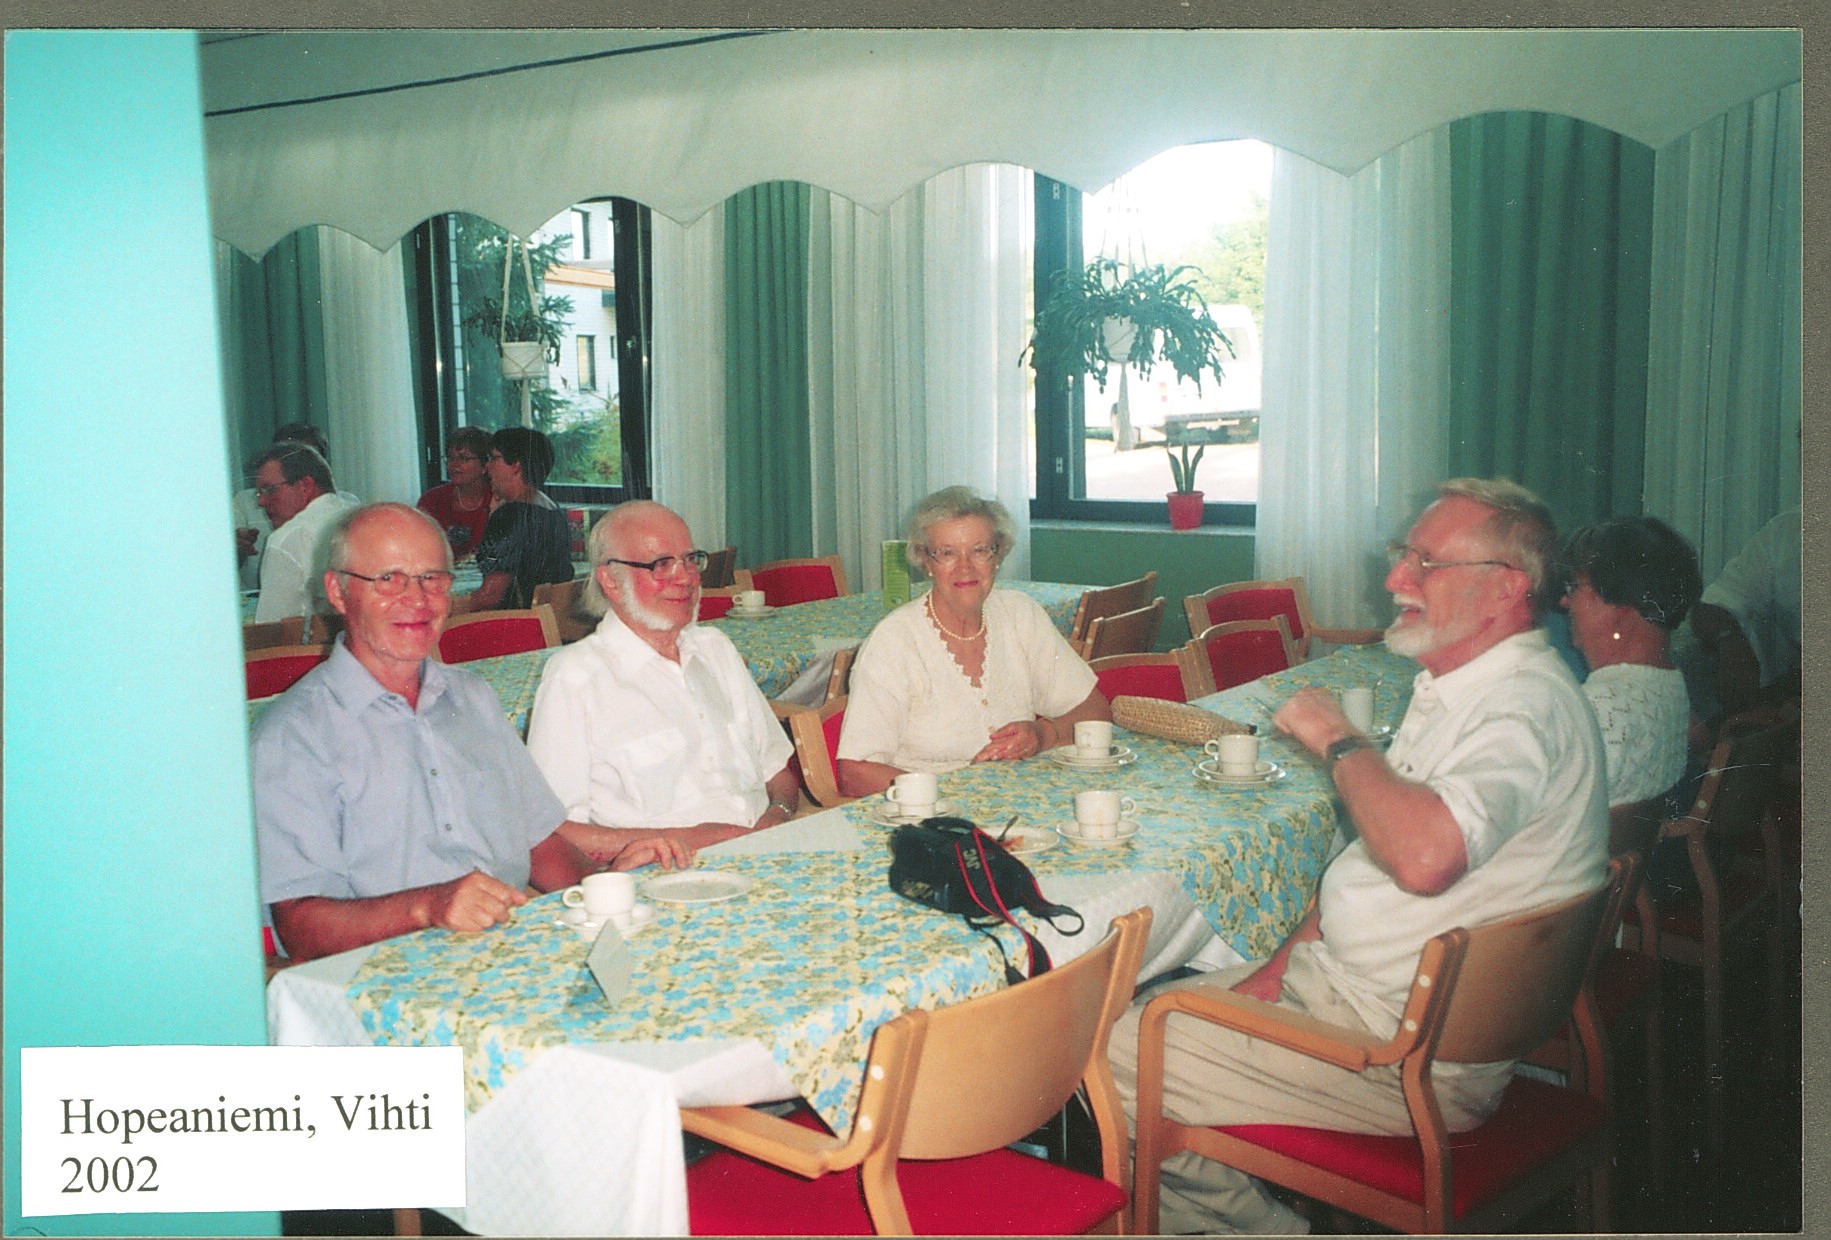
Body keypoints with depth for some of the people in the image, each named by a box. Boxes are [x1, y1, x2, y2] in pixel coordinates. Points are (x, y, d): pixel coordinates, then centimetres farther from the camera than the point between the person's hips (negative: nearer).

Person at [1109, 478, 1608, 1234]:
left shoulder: (1524, 704, -23)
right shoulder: (1454, 688, 11)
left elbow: (1425, 855, -43)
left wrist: (1340, 742, -25)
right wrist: (1282, 964, 8)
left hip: (1411, 1057, -10)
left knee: (1119, 1058, -10)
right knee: (1149, 1011, 11)